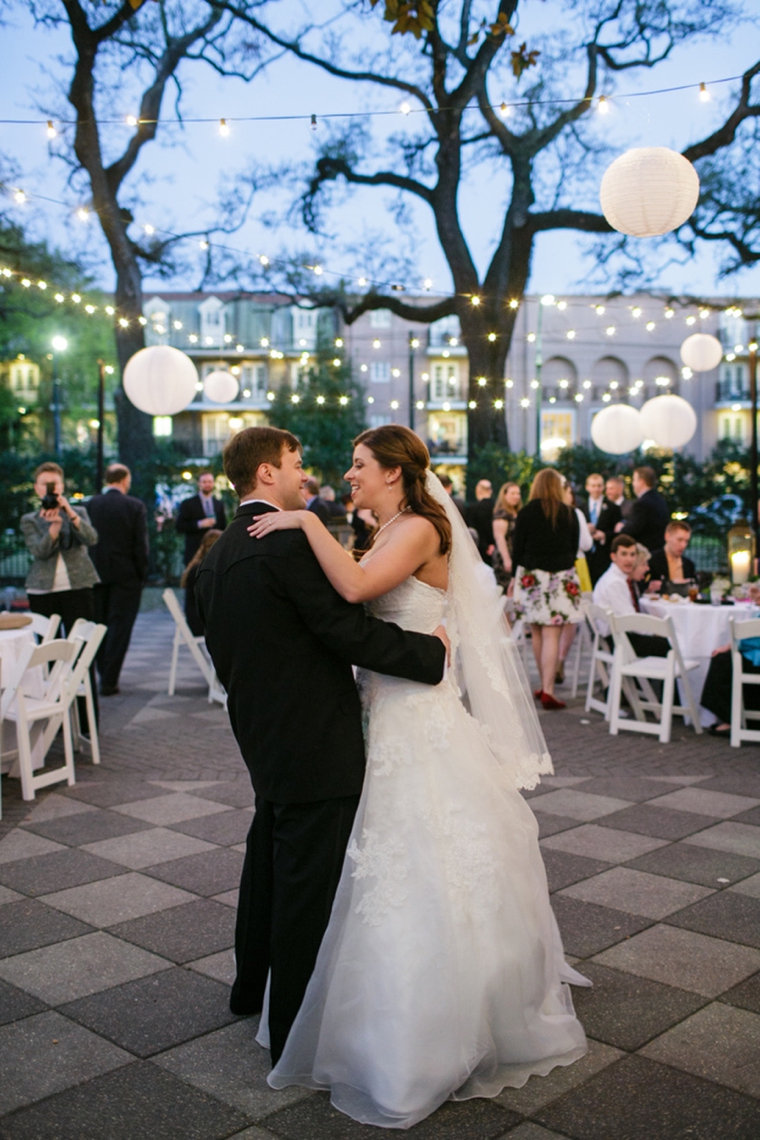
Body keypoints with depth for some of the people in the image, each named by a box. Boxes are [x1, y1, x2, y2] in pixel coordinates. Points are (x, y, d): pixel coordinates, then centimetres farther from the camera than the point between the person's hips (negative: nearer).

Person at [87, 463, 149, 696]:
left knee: (99, 625, 17)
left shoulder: (91, 504, -1)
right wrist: (142, 574, -1)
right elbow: (141, 545, -11)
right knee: (119, 627, 2)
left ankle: (103, 674, 23)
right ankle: (109, 681, 1)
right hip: (125, 575, -3)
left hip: (96, 574, 3)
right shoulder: (135, 506, -10)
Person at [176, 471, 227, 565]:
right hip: (194, 553, -3)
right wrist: (199, 524, -17)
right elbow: (180, 526, -4)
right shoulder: (187, 503, 2)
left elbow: (223, 527, 17)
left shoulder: (219, 504, 14)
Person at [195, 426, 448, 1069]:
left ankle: (254, 987, 42)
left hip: (263, 736, 10)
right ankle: (295, 1028, 13)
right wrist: (432, 652, -13)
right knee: (310, 882, 1)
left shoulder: (219, 554, 9)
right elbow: (348, 629, -23)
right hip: (313, 740, -10)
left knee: (271, 859, 24)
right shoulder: (289, 542, -20)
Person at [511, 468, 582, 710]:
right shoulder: (569, 514, 0)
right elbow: (574, 548, 8)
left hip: (531, 578, 0)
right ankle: (548, 690, -9)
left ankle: (544, 685, 18)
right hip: (561, 578, 0)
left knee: (537, 633, 12)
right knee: (552, 635, -4)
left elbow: (517, 551, -2)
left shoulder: (526, 513, -3)